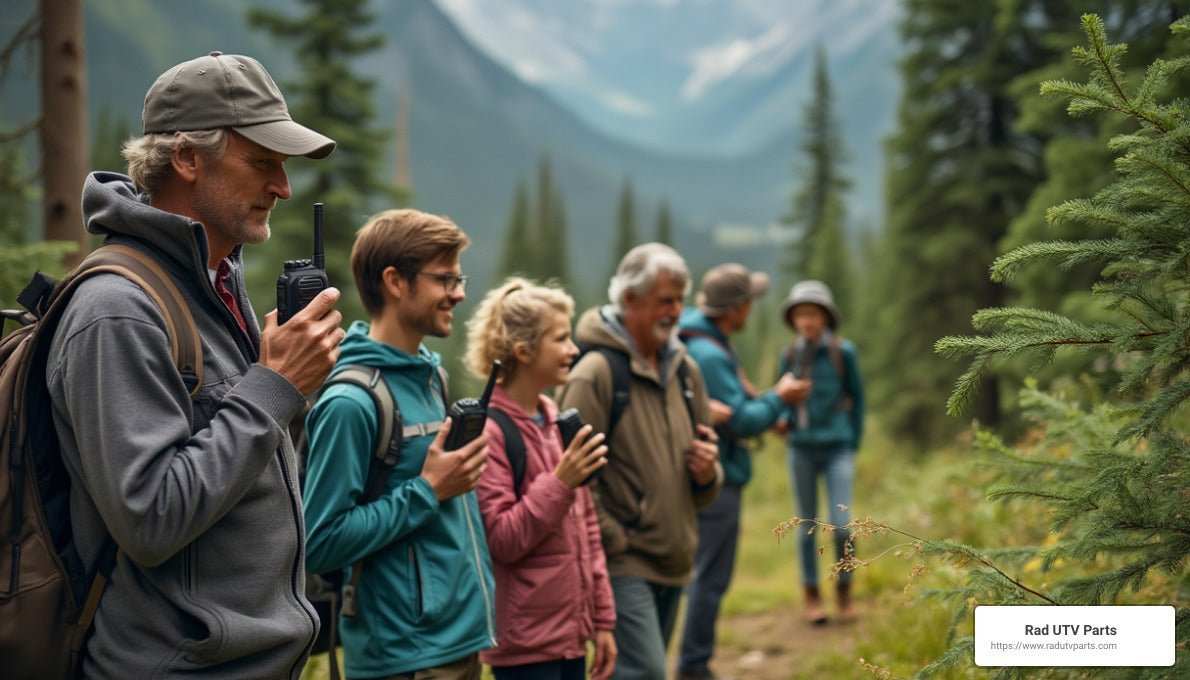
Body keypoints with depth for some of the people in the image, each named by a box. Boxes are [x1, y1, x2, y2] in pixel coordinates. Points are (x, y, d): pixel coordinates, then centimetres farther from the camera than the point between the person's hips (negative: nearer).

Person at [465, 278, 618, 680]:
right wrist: (560, 482, -24)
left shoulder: (557, 420, 11)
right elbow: (500, 541, -17)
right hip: (525, 644, -7)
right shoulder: (488, 429, -13)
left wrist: (602, 619, 14)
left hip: (570, 633, 8)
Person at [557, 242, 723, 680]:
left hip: (673, 562, 8)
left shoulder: (685, 371, 13)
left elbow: (705, 492, 21)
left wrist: (707, 472, -1)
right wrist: (613, 541, -16)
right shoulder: (596, 373, -12)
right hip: (623, 563, -8)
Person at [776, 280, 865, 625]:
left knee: (841, 524, -10)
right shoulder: (790, 356, 4)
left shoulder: (843, 352, -3)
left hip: (837, 447, -2)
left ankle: (845, 592, 9)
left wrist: (854, 443, 8)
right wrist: (782, 419, -6)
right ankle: (812, 596, 17)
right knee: (807, 524, 7)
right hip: (802, 448, 2)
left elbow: (856, 397, 7)